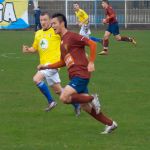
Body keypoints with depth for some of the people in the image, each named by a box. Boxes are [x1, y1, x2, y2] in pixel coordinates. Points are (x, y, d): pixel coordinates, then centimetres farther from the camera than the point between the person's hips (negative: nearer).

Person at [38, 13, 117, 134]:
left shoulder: (72, 36, -7)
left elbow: (92, 44, -15)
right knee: (85, 106, 10)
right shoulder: (62, 41, 20)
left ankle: (92, 99, -8)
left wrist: (91, 62, -21)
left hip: (81, 74, -9)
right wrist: (46, 66, 20)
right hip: (75, 76, 9)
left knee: (64, 98, -21)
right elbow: (63, 62, 27)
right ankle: (110, 124, 19)